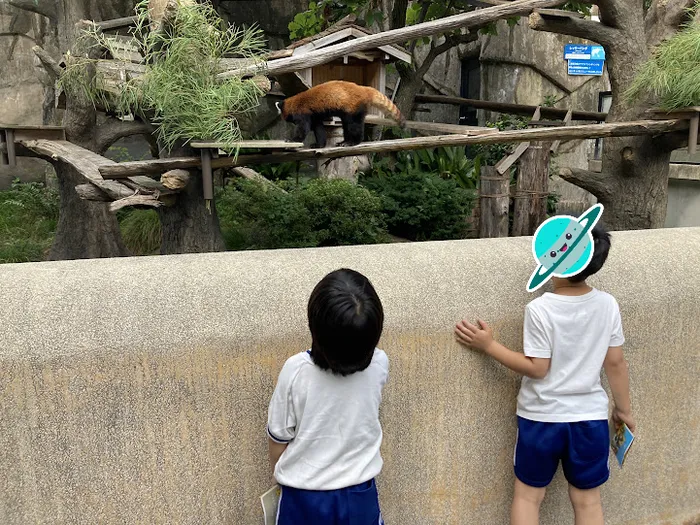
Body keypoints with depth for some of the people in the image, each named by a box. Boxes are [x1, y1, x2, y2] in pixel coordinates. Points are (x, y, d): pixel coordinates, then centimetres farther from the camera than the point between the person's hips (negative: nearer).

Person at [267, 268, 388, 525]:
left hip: (304, 499, -1)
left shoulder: (296, 370, -24)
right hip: (360, 495, 2)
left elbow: (278, 439, -10)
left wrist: (283, 479, 9)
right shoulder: (379, 365, -18)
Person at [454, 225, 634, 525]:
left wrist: (488, 346, -9)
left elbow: (537, 368, -15)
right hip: (590, 417, 3)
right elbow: (615, 363, 0)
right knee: (587, 500, 18)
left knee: (528, 494, 15)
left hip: (542, 417, -3)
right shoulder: (608, 305, -8)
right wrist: (624, 409, 13)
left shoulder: (539, 309, -19)